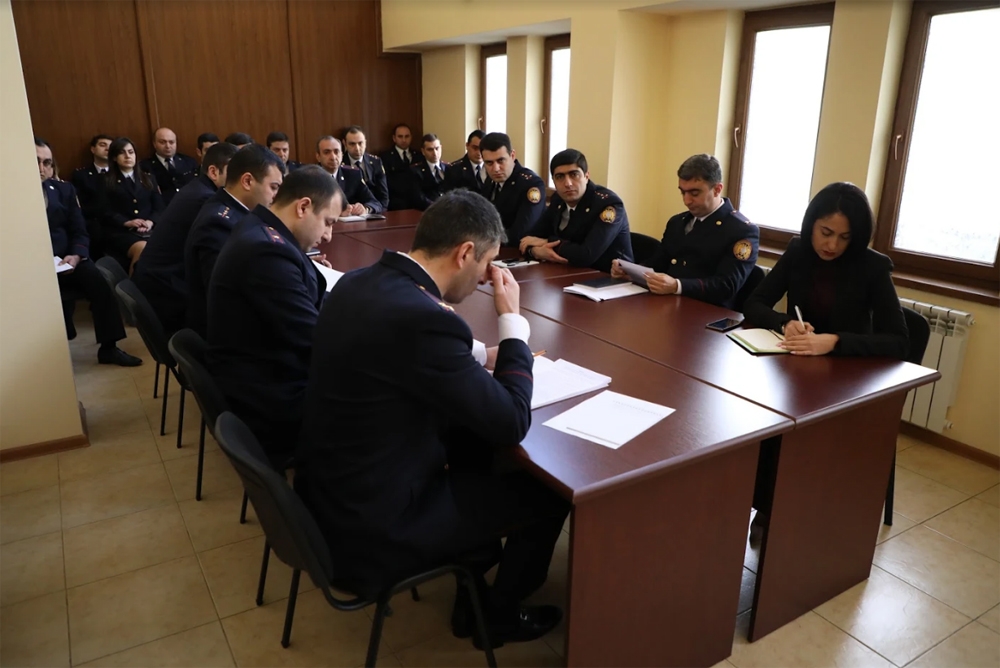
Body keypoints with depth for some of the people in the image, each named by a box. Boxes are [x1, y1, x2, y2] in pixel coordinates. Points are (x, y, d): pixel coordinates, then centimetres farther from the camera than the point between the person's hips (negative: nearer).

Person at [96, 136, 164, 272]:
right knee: (143, 249, -38)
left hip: (149, 230, 2)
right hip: (119, 232, -2)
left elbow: (159, 207, 15)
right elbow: (104, 212, 5)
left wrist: (151, 221, -7)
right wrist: (127, 223, -12)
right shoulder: (107, 182, 17)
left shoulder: (147, 178, 25)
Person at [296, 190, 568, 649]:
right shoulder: (423, 318, -30)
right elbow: (510, 424, -20)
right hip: (373, 524, -8)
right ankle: (497, 612, 30)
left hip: (328, 485, 9)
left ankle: (474, 569, 37)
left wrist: (478, 358, 6)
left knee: (472, 436, 24)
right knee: (549, 492, 6)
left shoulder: (357, 282, -2)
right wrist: (512, 319, -10)